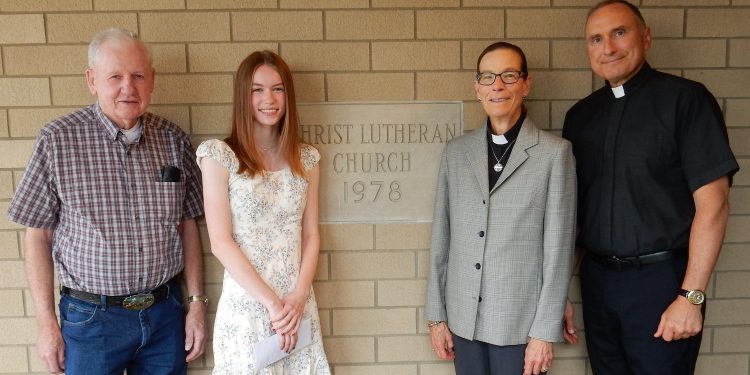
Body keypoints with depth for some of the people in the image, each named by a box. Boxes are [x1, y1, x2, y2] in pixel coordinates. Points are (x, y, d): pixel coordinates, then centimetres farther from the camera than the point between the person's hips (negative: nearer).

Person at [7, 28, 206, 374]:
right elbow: (38, 235, -3)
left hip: (166, 311, 2)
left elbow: (187, 224, 4)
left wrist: (197, 303, 2)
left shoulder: (173, 139, -1)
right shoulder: (57, 139, -8)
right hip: (92, 318, -2)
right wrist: (46, 324, -3)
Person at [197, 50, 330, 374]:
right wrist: (271, 302, -12)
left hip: (300, 306, 4)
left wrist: (298, 297, -8)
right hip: (245, 306, -3)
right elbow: (221, 242, -10)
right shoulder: (219, 155, -7)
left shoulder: (306, 158, 5)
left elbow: (311, 235, 5)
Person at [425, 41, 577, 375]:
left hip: (520, 323, -3)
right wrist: (436, 316, 5)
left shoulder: (555, 152, -5)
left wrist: (545, 332, -7)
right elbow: (441, 237, 5)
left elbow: (558, 248, -6)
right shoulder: (455, 152, 4)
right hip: (463, 321, 3)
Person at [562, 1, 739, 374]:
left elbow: (712, 204, -11)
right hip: (596, 277, 5)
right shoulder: (580, 115, 7)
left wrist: (691, 297, -14)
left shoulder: (686, 99, -7)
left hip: (661, 279, -4)